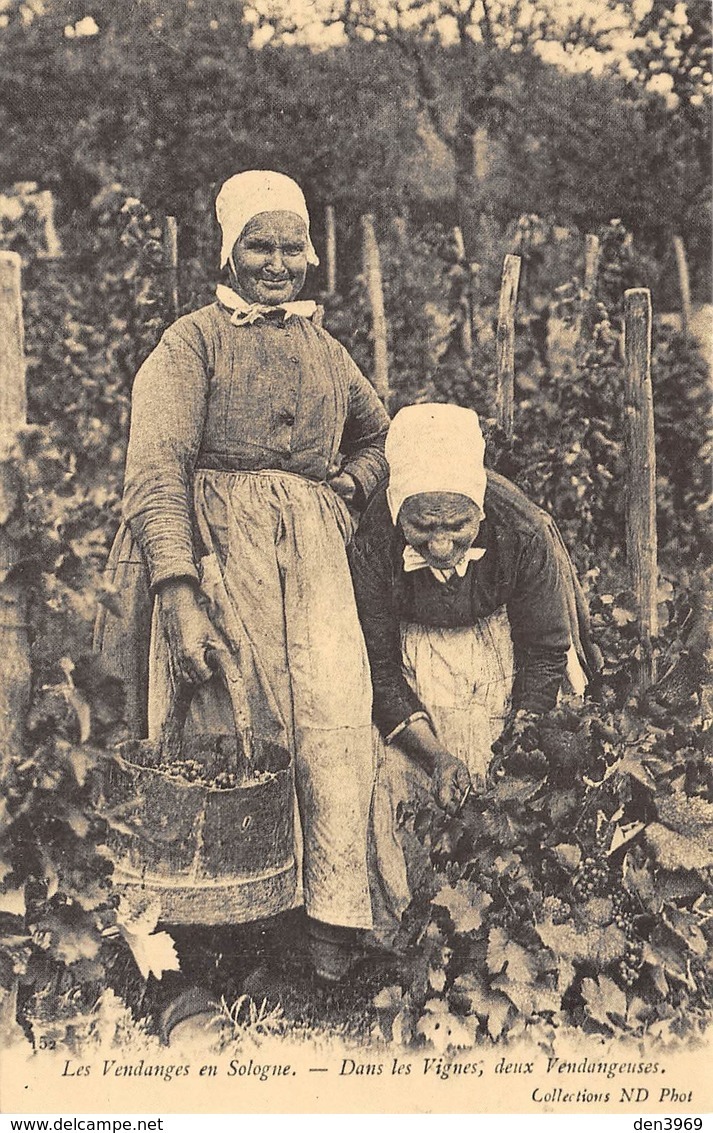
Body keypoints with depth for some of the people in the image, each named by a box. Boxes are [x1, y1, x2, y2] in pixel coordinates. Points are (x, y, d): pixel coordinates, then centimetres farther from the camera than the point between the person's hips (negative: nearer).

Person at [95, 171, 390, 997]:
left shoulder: (325, 351, 22)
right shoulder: (194, 340, 6)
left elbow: (378, 435, 37)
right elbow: (157, 464, -7)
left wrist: (345, 492, 14)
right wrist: (177, 588, -19)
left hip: (312, 549, 4)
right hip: (219, 544, -4)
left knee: (337, 718, -12)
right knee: (228, 728, -6)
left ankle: (333, 919, -6)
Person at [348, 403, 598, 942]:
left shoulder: (522, 532, -29)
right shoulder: (371, 543, -30)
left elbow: (544, 655, -16)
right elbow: (377, 669, -18)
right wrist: (435, 754, -28)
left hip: (500, 638, 1)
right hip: (412, 651, 0)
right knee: (389, 772, -17)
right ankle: (401, 930, -3)